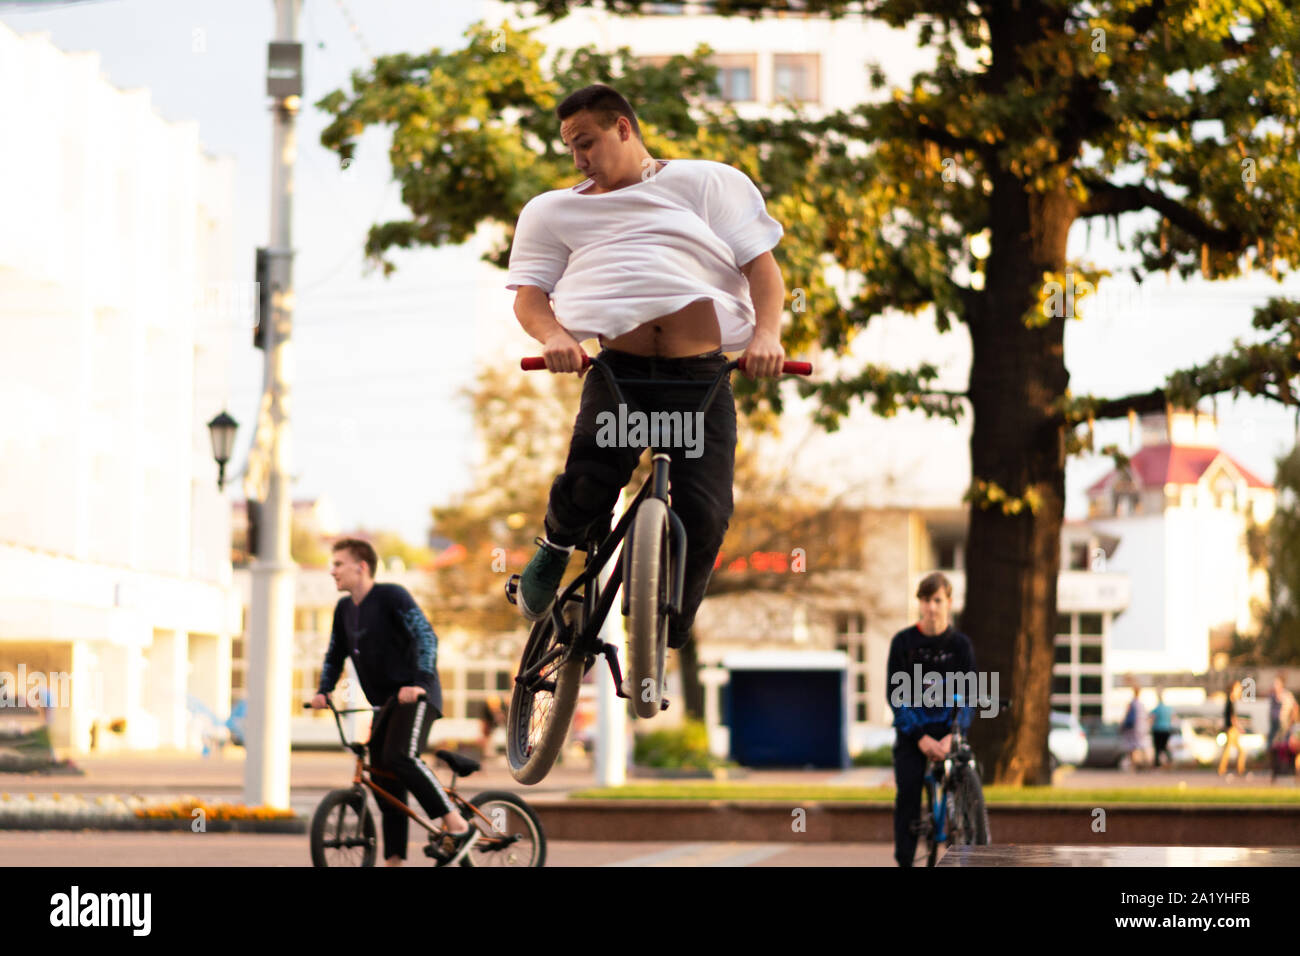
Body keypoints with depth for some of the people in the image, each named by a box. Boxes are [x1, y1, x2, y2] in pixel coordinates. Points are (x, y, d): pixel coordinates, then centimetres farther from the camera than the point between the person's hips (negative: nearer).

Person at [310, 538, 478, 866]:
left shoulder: (391, 596, -10)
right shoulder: (344, 609, 11)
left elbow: (425, 636, -19)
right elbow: (335, 656, 21)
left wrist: (418, 682, -32)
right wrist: (323, 691, 3)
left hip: (415, 694, -8)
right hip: (384, 703, 8)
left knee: (400, 757, -29)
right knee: (383, 777, 3)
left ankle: (459, 827, -25)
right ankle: (394, 860, 6)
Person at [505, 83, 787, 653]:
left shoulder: (708, 182, 16)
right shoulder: (555, 210, 22)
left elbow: (761, 264, 9)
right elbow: (528, 295, 11)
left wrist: (766, 334, -10)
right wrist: (554, 336, -12)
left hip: (702, 377, -1)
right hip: (617, 370, 1)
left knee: (704, 517, -15)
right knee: (588, 484, -25)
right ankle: (557, 545, 11)